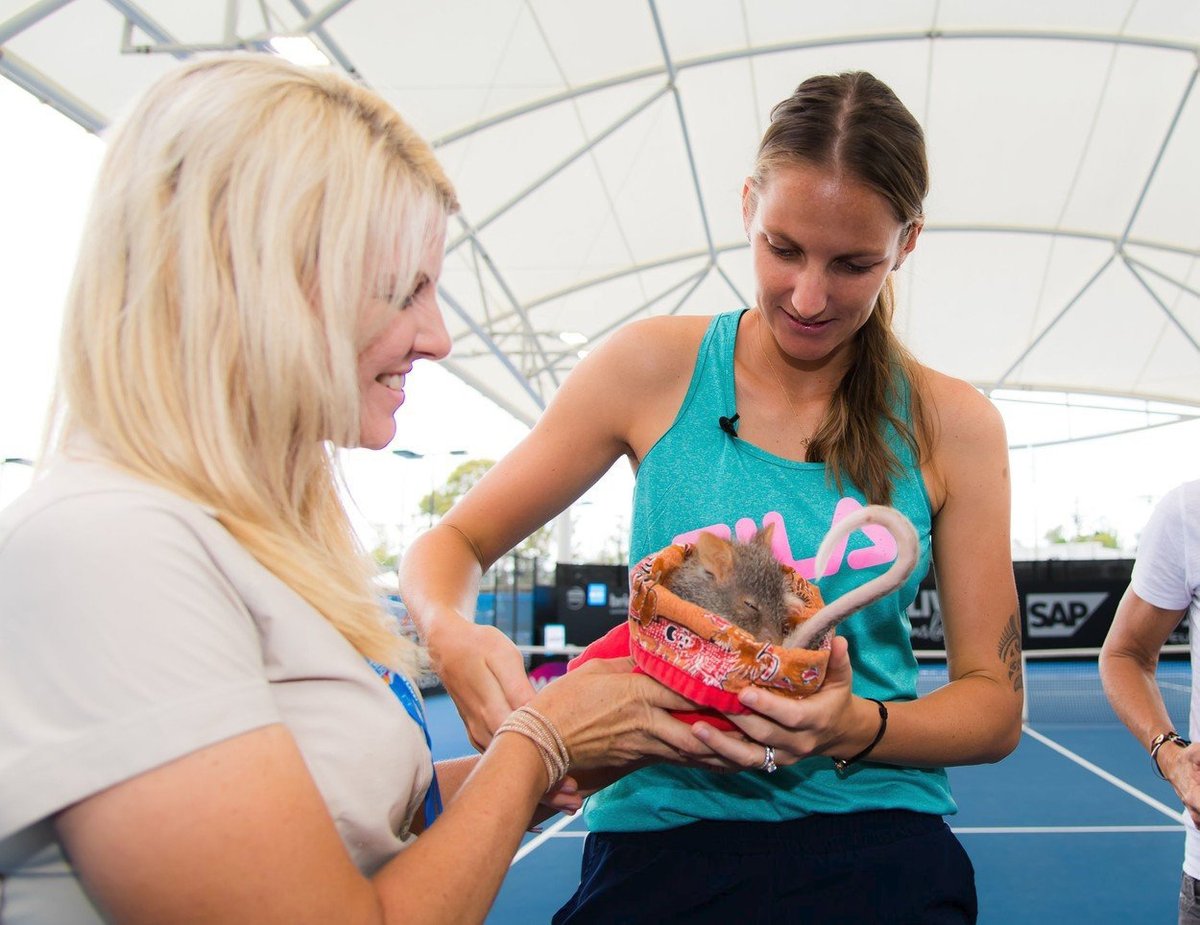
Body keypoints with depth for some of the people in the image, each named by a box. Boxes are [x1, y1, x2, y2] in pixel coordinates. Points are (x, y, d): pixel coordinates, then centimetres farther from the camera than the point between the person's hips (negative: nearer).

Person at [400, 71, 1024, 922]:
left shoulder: (952, 425, -1)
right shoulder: (652, 369, -3)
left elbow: (996, 705, 3)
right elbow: (453, 543, 2)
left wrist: (857, 729, -18)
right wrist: (455, 637, -21)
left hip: (873, 845, 2)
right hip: (660, 825, -1)